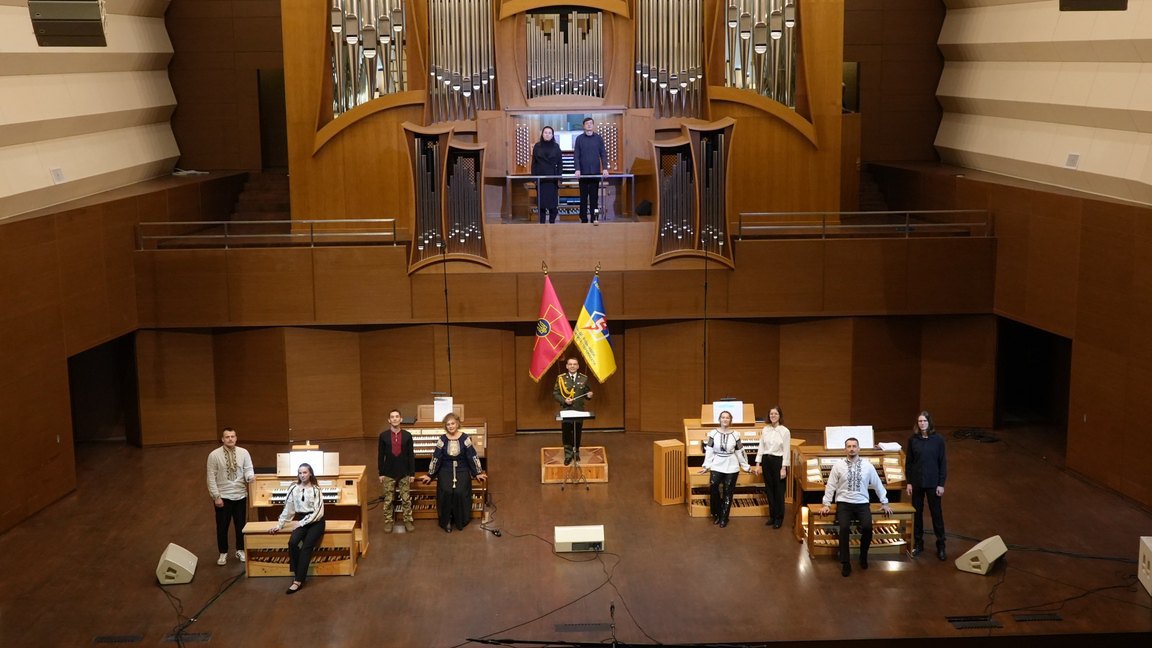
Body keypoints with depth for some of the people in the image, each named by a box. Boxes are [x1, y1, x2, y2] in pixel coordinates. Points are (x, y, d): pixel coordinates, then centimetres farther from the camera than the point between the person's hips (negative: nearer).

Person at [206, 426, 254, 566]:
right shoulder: (214, 455, -10)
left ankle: (240, 551, 30)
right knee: (222, 526, 8)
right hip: (223, 496, -2)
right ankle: (223, 553, 24)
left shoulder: (243, 453, -3)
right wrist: (216, 496, -11)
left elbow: (248, 469, 0)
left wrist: (250, 476, -25)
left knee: (241, 525, 12)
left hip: (240, 495, 2)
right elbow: (211, 477, -8)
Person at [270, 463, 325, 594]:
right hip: (301, 521, 3)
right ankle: (298, 575, -15)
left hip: (316, 521, -3)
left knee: (306, 547, -24)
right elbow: (288, 510, 14)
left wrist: (301, 523, -14)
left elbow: (318, 512, -9)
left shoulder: (316, 490, -3)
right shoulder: (294, 489, 7)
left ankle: (298, 581, -25)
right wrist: (279, 525, 9)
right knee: (292, 543, -25)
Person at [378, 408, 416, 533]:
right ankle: (389, 521, 18)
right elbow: (381, 456, 0)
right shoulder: (383, 436, -4)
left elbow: (411, 455, 0)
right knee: (388, 499, 7)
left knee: (406, 499, 6)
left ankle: (408, 521, 16)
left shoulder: (407, 435, -4)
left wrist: (412, 473, -2)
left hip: (404, 473, 0)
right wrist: (381, 473, -2)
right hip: (389, 473, 0)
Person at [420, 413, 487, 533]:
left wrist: (478, 473, 3)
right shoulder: (442, 439, -1)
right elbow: (436, 458, 3)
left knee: (459, 492, -22)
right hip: (445, 471, 1)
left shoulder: (464, 438, -4)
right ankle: (446, 522, -6)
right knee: (446, 492, -23)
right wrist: (430, 475, 7)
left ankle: (460, 521, -1)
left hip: (462, 470, -1)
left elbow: (473, 456, 0)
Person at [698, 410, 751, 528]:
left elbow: (740, 452, 7)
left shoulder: (735, 434, 0)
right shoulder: (713, 433, 0)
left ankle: (724, 518, 15)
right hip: (717, 467, 0)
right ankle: (716, 515, 12)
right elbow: (709, 451, 1)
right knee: (713, 489, -11)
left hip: (731, 468, 0)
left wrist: (746, 467, 10)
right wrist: (706, 466, -2)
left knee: (728, 493, 3)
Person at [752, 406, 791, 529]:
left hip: (778, 461, -4)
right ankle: (772, 516, 22)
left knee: (779, 491, 1)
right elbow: (761, 447, 7)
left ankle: (779, 518, 11)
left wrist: (784, 468, -11)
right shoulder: (765, 430, 4)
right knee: (769, 489, 11)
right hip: (766, 461, 4)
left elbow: (786, 451, -7)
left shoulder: (785, 431, -7)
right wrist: (758, 464, 3)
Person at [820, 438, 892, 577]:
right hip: (844, 503, -1)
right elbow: (830, 486, 5)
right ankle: (845, 563, -13)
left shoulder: (867, 465, 5)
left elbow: (877, 485, 14)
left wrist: (884, 503, 16)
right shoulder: (838, 465, 2)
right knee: (844, 528, -27)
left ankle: (863, 557, 5)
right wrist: (826, 504, 1)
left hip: (862, 503, 1)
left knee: (867, 528, -25)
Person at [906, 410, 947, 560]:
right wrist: (909, 482, 0)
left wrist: (941, 484, -6)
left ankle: (941, 546, 12)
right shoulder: (913, 439, -1)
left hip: (933, 483, -2)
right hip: (917, 482, 2)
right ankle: (918, 544, 21)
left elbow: (943, 463, -3)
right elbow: (909, 462, 4)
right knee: (917, 513, 9)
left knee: (936, 513, 3)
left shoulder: (938, 439, -6)